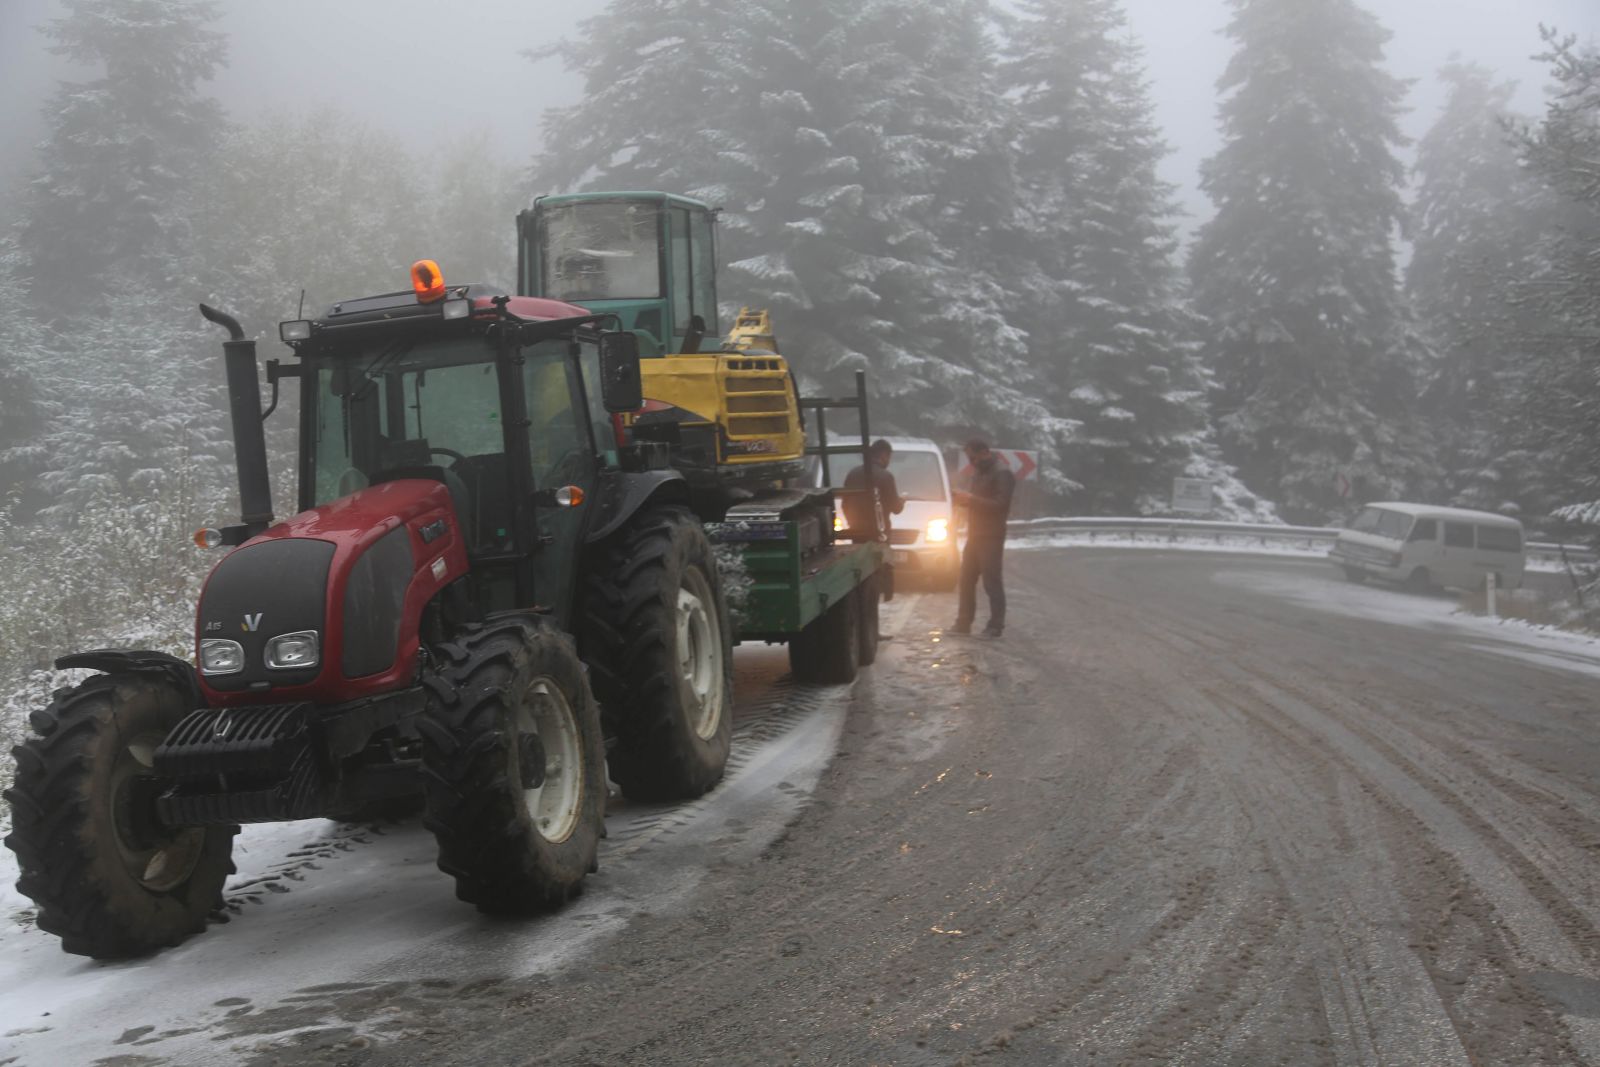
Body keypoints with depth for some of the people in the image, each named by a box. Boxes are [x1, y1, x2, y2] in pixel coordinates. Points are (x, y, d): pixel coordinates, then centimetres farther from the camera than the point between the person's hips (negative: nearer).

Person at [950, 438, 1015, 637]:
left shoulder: (1002, 473, -12)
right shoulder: (979, 472, 17)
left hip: (991, 537, -9)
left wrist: (972, 499, -21)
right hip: (974, 535, 9)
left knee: (992, 581, -7)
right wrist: (965, 499, 4)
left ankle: (996, 626, -2)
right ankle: (964, 623, 18)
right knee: (967, 579, 11)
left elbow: (1000, 505, -20)